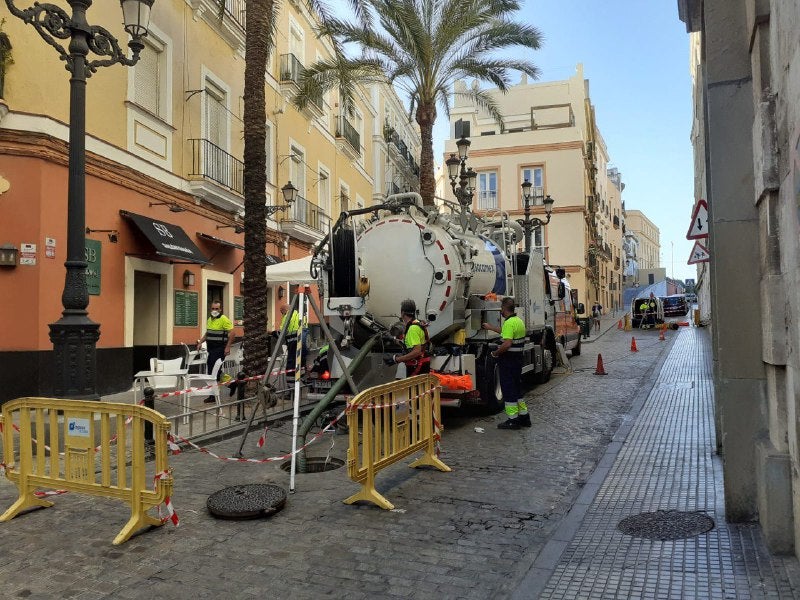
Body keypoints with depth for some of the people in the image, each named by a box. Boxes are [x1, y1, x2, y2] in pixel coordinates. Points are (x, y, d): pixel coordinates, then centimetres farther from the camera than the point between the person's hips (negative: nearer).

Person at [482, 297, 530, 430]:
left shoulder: (509, 322, -20)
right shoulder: (518, 320, 12)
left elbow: (507, 344, -28)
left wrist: (495, 353, -12)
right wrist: (490, 327, 38)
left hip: (508, 359, -10)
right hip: (518, 358, 10)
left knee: (509, 390, -2)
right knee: (517, 388, 18)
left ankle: (513, 420, 3)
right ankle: (524, 417, 24)